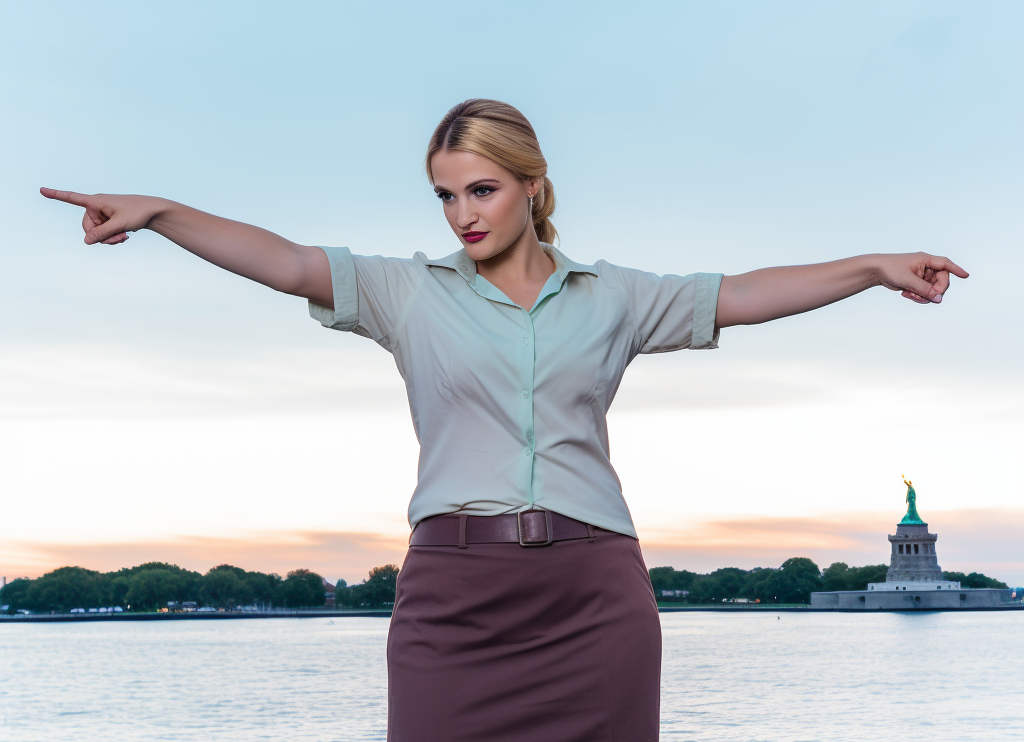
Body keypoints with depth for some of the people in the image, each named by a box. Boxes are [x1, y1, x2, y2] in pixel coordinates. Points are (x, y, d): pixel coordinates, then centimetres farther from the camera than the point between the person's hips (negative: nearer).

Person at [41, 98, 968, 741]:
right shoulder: (410, 291, 10)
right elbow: (284, 262, 0)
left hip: (594, 595, 1)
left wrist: (877, 265, 7)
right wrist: (160, 212, -12)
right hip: (454, 588, 0)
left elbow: (745, 295, 12)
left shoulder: (610, 295, 13)